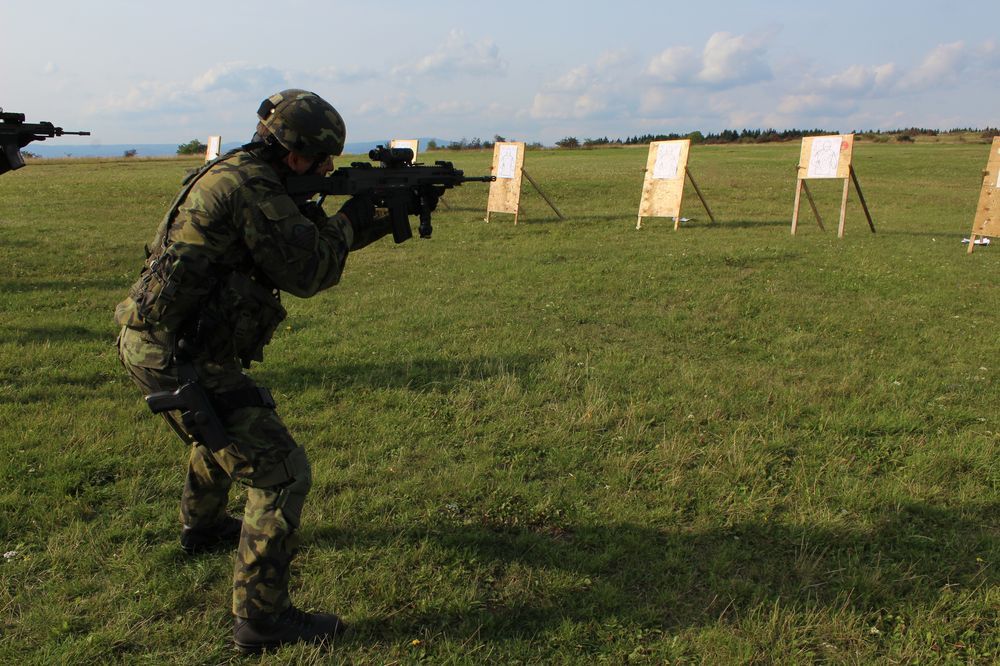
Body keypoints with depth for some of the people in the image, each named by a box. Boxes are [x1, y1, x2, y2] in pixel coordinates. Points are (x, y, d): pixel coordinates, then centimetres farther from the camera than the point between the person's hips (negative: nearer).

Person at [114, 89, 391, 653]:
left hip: (150, 344, 11)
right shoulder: (251, 188, -18)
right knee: (282, 473, -8)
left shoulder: (232, 175, 14)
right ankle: (261, 619, 1)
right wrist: (355, 218, -1)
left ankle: (202, 528, 61)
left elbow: (302, 242, 18)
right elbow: (308, 271, -16)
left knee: (220, 433, 36)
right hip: (179, 359, -11)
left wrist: (377, 222, 12)